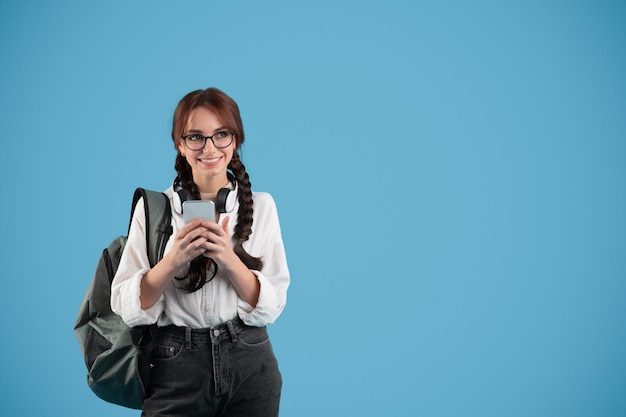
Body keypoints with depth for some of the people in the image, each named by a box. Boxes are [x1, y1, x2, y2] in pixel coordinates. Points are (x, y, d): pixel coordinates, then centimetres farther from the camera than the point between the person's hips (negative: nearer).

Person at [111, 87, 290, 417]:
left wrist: (230, 259, -18)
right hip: (176, 368, -1)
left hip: (250, 365, 1)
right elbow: (127, 308, -5)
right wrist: (172, 260, -20)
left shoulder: (261, 206, 1)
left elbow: (271, 307, -3)